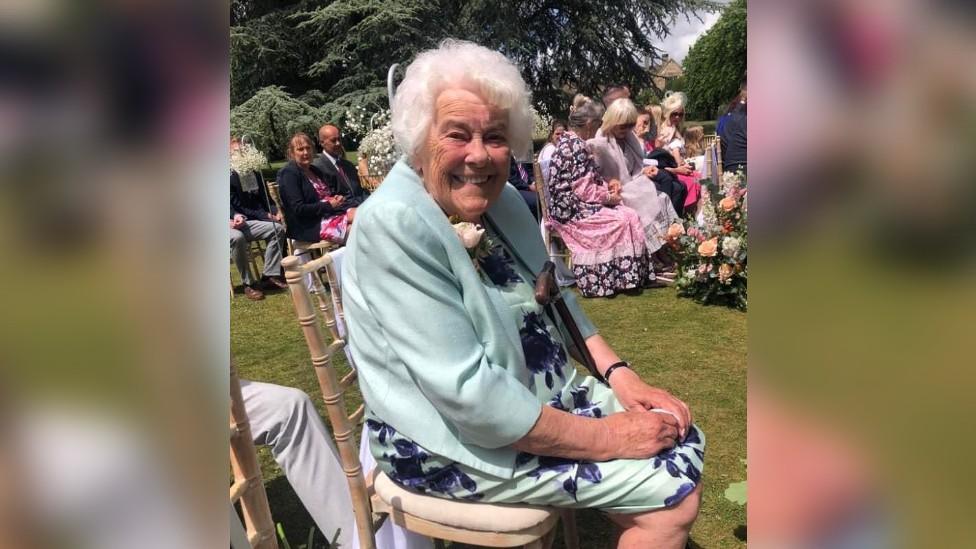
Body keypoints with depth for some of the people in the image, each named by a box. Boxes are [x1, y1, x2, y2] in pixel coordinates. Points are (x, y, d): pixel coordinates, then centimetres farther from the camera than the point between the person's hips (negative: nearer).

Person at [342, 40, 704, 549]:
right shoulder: (395, 226, -24)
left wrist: (618, 374, -3)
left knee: (684, 440, 6)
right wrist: (606, 439, -21)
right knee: (676, 491, -10)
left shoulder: (500, 200, 1)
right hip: (456, 440, -8)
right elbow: (469, 395, -28)